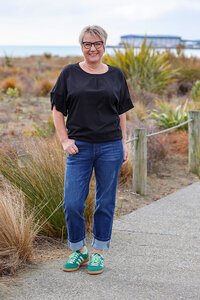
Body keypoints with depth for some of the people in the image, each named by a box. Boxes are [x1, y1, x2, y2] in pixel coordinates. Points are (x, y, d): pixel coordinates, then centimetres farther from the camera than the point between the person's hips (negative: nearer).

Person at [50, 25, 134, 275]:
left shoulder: (116, 75, 7)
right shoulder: (69, 73, 3)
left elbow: (122, 113, 11)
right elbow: (57, 109, 5)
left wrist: (124, 143, 5)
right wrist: (64, 140, -4)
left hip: (110, 147, 1)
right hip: (79, 147, -1)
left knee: (105, 203, 7)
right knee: (72, 203, -3)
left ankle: (98, 252, 21)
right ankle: (79, 250, 18)